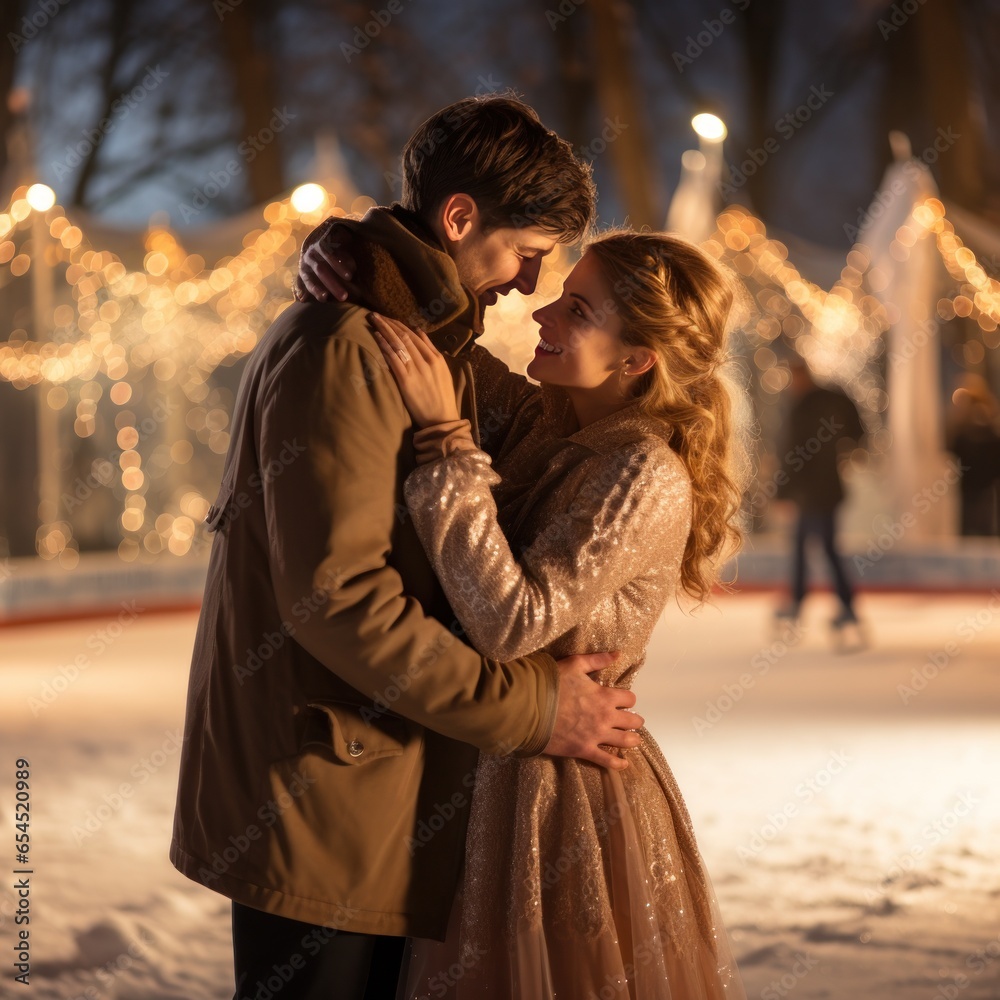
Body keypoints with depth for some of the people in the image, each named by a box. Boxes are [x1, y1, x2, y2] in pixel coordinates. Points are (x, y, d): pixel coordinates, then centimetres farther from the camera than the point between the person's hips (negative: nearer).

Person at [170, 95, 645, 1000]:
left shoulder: (435, 343, 17)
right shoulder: (339, 350, -17)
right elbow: (336, 594, -23)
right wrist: (526, 707, -20)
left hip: (381, 779, 10)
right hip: (319, 788, -10)